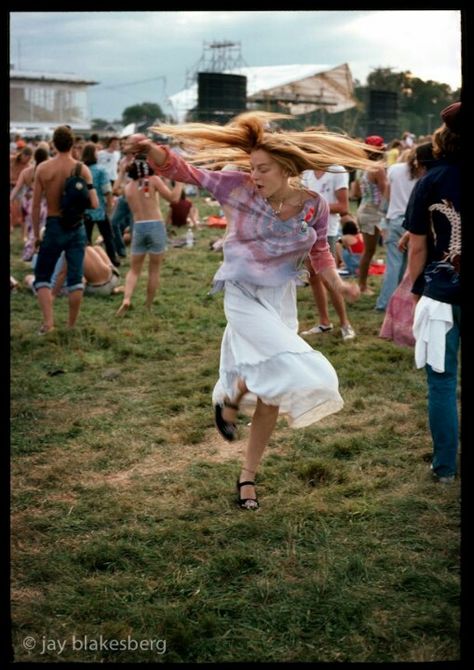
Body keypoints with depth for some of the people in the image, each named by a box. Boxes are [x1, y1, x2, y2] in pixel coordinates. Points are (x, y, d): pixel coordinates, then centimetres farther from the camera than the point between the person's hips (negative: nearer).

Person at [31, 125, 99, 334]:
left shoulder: (43, 168, -5)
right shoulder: (82, 169, -6)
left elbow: (36, 205, -5)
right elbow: (94, 204, -10)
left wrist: (36, 234, 4)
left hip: (53, 226, -1)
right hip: (76, 228, 1)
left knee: (42, 276, 12)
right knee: (75, 278, 10)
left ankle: (48, 320, -4)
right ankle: (71, 326, 15)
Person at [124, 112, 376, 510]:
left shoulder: (314, 206, -6)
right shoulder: (239, 187, -12)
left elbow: (319, 252, 10)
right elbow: (185, 171, -12)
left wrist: (337, 284, -5)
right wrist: (152, 149, -29)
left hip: (281, 299, 4)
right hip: (244, 297, -3)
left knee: (269, 391, 9)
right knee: (284, 364, -24)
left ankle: (248, 475, 27)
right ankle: (230, 398, 9)